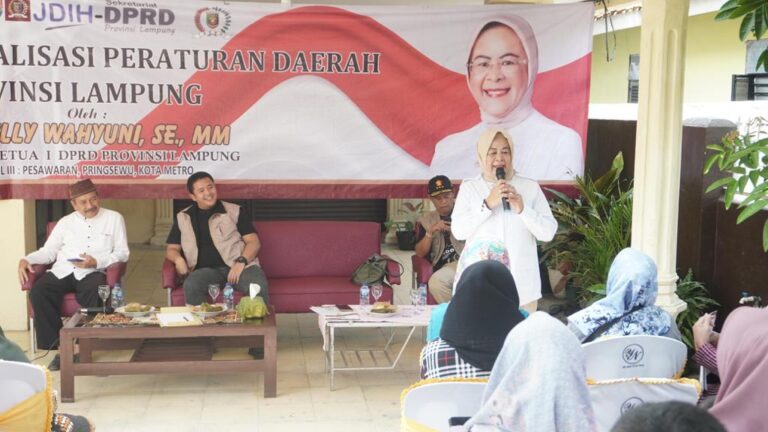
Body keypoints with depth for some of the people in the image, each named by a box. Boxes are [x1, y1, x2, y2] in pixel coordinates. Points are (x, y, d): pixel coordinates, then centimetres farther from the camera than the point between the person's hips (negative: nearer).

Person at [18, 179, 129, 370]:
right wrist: (26, 260, -2)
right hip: (62, 272, 3)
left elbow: (122, 253, 5)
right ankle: (57, 346, -20)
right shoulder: (65, 222, 21)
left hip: (92, 272, -3)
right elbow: (48, 251, 18)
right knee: (38, 291, -28)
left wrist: (97, 262, -11)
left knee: (95, 292, -37)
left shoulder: (114, 218, 12)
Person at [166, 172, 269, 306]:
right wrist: (178, 259, -2)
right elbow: (171, 248, 23)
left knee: (258, 286, -34)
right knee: (191, 286, -34)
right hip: (206, 269, 1)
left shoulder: (235, 211, 14)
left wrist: (241, 262, -11)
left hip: (237, 265, -1)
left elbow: (253, 242, 8)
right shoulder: (183, 218, 20)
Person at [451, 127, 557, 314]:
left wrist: (522, 209, -14)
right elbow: (458, 231, -6)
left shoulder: (530, 187, 5)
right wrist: (487, 204, -16)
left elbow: (548, 232, 0)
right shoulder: (469, 187, 5)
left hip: (522, 284, 1)